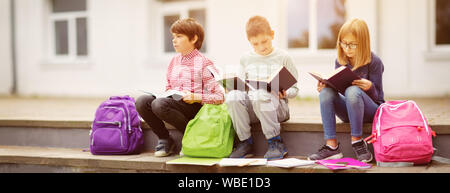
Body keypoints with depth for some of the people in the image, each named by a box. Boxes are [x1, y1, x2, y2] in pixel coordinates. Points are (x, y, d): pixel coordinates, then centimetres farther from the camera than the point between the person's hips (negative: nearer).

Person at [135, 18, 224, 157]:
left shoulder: (204, 63, -4)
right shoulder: (174, 61, 18)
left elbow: (219, 97, -9)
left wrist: (194, 97, -20)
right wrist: (167, 94, 4)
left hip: (195, 107, -7)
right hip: (174, 103, 7)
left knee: (159, 104, -32)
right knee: (142, 101, -17)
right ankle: (164, 139, 0)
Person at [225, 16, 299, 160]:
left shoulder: (283, 57, 6)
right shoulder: (246, 59, 16)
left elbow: (294, 88, 6)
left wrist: (285, 93, -15)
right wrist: (236, 89, -4)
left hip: (276, 107, -3)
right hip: (250, 107, 3)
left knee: (261, 95, -38)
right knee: (232, 97, -29)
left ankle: (275, 142, -26)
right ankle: (245, 142, -18)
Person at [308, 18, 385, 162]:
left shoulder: (373, 62, -11)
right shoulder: (340, 61, 3)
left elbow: (376, 97, -9)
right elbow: (336, 88, 10)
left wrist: (370, 87, -32)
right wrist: (324, 87, -12)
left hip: (371, 111, -5)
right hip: (348, 112, 5)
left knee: (352, 91, -35)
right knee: (326, 92, -24)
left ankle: (357, 141, -23)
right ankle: (331, 146, -30)